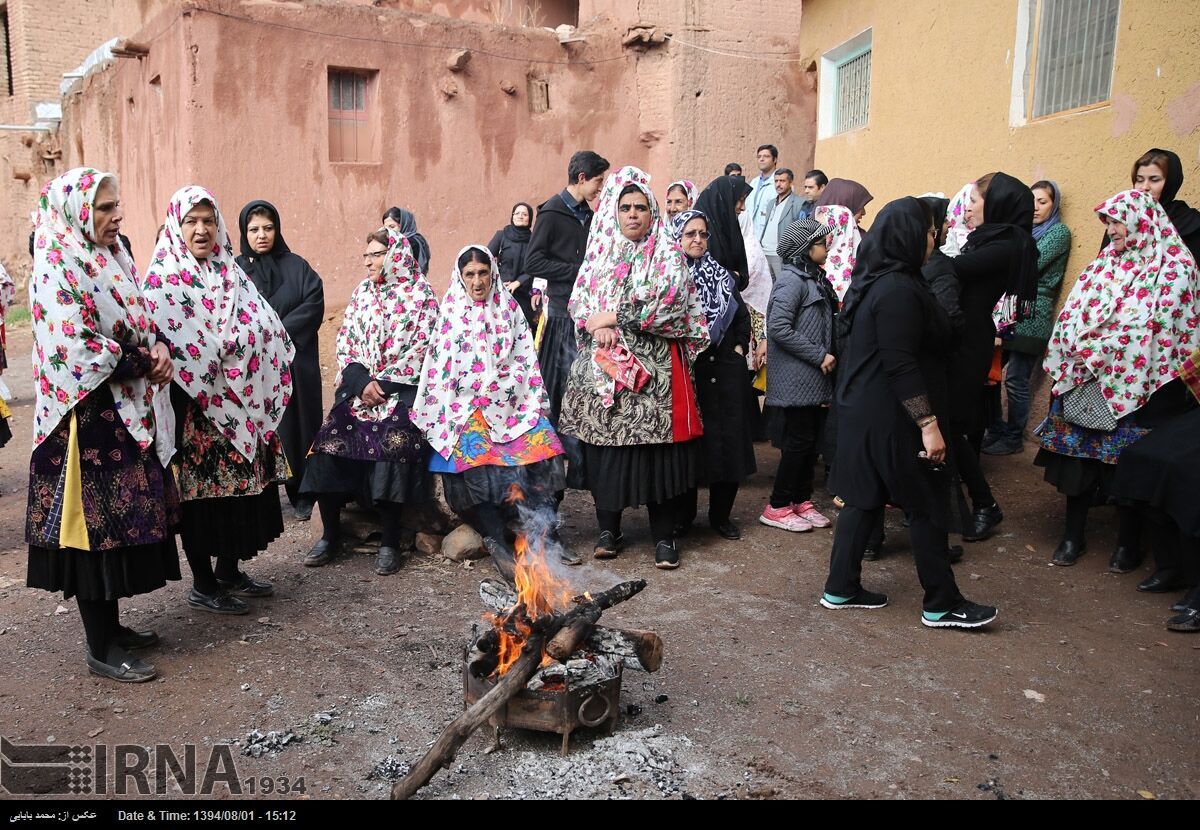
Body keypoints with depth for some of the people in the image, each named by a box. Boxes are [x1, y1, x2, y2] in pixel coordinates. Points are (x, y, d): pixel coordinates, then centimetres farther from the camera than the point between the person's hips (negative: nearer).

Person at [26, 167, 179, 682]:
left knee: (123, 519, 13)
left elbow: (140, 323, 18)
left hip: (126, 412, 8)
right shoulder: (57, 269, -14)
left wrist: (160, 347, -3)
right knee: (96, 523, -1)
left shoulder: (113, 259, 12)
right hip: (87, 418, -8)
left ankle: (110, 625, 28)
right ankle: (100, 649, 11)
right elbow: (75, 349, -21)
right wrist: (144, 363, -13)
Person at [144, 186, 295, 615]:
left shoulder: (230, 271, 12)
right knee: (201, 488, 1)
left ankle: (229, 571, 28)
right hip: (194, 407, -6)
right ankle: (202, 586, 14)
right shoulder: (163, 279, -6)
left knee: (240, 480, 12)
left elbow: (264, 326, 8)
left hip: (239, 403, 6)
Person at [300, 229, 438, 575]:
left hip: (400, 389, -4)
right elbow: (345, 340, 9)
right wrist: (361, 382, -7)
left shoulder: (421, 293, 1)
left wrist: (383, 386, -11)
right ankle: (330, 534, 3)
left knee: (390, 455, -21)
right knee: (328, 448, -11)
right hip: (357, 387, 5)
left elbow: (420, 347, -7)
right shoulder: (362, 291, 16)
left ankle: (389, 543, -8)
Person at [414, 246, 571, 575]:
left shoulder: (509, 309, 12)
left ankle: (547, 534, -10)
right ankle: (498, 543, -14)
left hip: (510, 402, 2)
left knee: (542, 443, -17)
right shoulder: (451, 315, 7)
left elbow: (525, 359, 11)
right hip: (466, 405, -2)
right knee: (476, 450, -23)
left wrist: (533, 404, 3)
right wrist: (447, 414, -2)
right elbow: (437, 367, 6)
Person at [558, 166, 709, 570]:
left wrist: (613, 317, -12)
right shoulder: (600, 253, 13)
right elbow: (578, 302, 8)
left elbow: (669, 304, -11)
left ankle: (664, 536, 9)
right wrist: (596, 327, -13)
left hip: (656, 368, -3)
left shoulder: (668, 253, 3)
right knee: (605, 444, 3)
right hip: (604, 367, 3)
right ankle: (608, 528, 19)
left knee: (657, 447, -3)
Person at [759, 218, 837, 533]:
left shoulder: (815, 279, 14)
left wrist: (826, 357, 8)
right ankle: (777, 507, 6)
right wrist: (819, 355, -18)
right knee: (799, 439, -4)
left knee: (812, 439, 12)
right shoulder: (792, 280, -13)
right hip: (797, 379, -9)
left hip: (816, 378, 9)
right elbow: (779, 328, -22)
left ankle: (801, 500, 22)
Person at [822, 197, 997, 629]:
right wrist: (928, 424, -22)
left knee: (865, 498, 14)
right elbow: (901, 365, -24)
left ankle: (841, 589, 20)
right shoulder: (900, 290, -19)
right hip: (892, 418, -9)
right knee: (927, 504, 3)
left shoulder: (873, 282, 11)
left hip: (864, 412, 10)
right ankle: (941, 604, 14)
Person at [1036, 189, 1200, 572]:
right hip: (1086, 379, 5)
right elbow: (1075, 312, 5)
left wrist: (1098, 350, -16)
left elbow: (1153, 327, -15)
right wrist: (1080, 353, -9)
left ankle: (1129, 541, 21)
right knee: (1078, 452, 6)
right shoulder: (1108, 261, 10)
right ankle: (1073, 535, 18)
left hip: (1138, 386, -5)